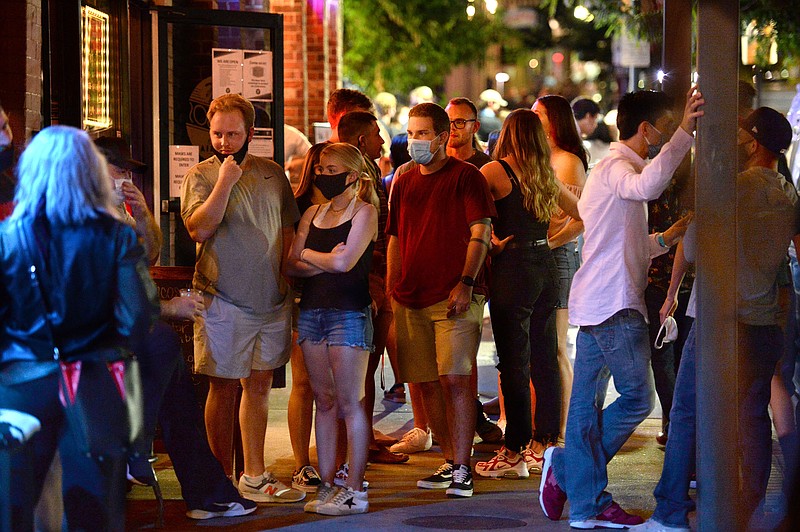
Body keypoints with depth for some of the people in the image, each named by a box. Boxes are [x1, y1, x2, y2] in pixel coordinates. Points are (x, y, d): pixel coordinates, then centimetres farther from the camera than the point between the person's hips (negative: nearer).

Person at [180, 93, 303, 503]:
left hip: (272, 300, 5)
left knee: (259, 386, 10)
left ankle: (255, 478, 17)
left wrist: (290, 285, 11)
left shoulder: (272, 174, 10)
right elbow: (199, 229, -17)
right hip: (224, 302, -4)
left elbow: (288, 231, 16)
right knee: (223, 388, 0)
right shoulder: (200, 176, -3)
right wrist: (225, 181, -20)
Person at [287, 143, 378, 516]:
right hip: (311, 310, 6)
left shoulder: (363, 212, -2)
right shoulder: (312, 214, 15)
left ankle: (354, 491, -4)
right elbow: (291, 266, 9)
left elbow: (344, 262, -14)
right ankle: (326, 485, 9)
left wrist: (308, 254, 2)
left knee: (349, 402, -5)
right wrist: (323, 262, -8)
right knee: (324, 401, 7)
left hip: (349, 313, -6)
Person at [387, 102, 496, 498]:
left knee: (454, 379, -13)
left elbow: (480, 235, -6)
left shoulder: (465, 176, 0)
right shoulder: (403, 184, 17)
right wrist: (391, 291, 12)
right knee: (428, 384, 7)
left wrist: (465, 283, -16)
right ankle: (450, 463, 18)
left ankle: (462, 470, -9)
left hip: (454, 298, -6)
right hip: (411, 299, 6)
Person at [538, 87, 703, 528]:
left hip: (596, 305, 10)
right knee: (637, 397, -6)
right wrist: (684, 133, -38)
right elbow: (647, 186, -36)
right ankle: (569, 468, 0)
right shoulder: (616, 167, -9)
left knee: (588, 403, 7)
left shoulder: (613, 169, 24)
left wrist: (666, 238, 15)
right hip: (614, 307, -10)